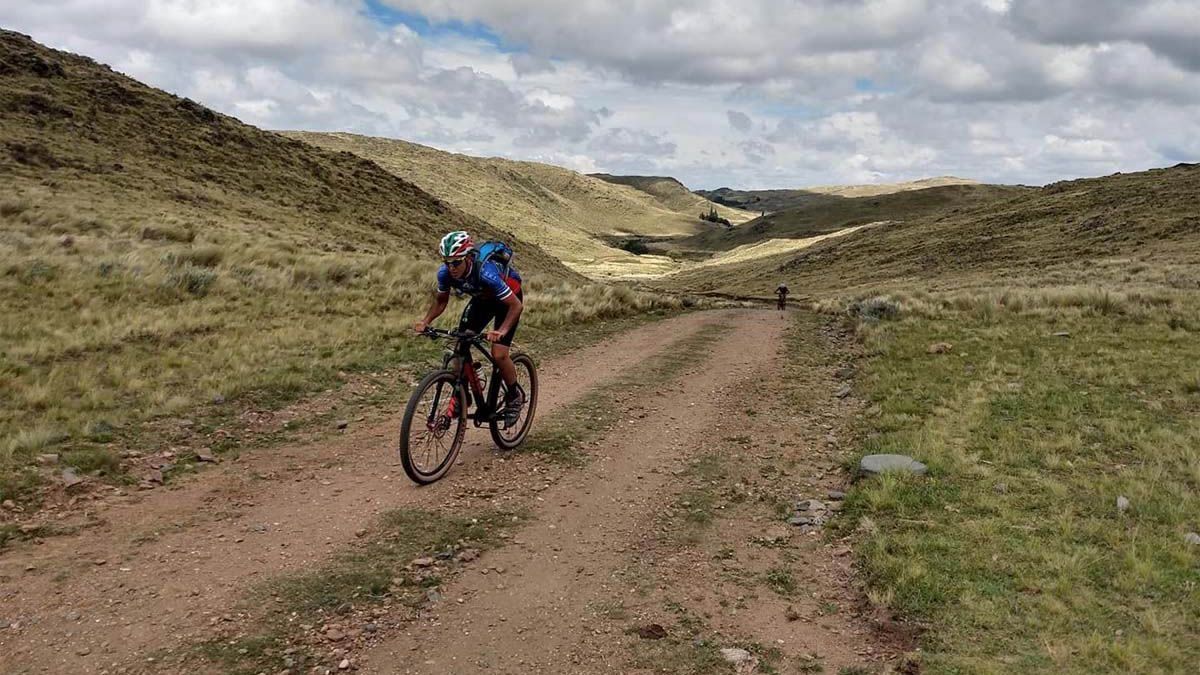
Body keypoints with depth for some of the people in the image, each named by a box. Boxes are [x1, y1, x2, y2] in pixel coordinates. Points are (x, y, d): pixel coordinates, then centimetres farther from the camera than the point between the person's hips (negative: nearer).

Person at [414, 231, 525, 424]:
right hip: (481, 298, 6)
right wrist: (425, 321, -20)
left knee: (498, 354, -17)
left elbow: (516, 305, -36)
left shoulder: (485, 272, -40)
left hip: (507, 299, -5)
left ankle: (515, 397, 8)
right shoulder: (445, 273, -24)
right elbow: (440, 301, -4)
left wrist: (501, 331, -49)